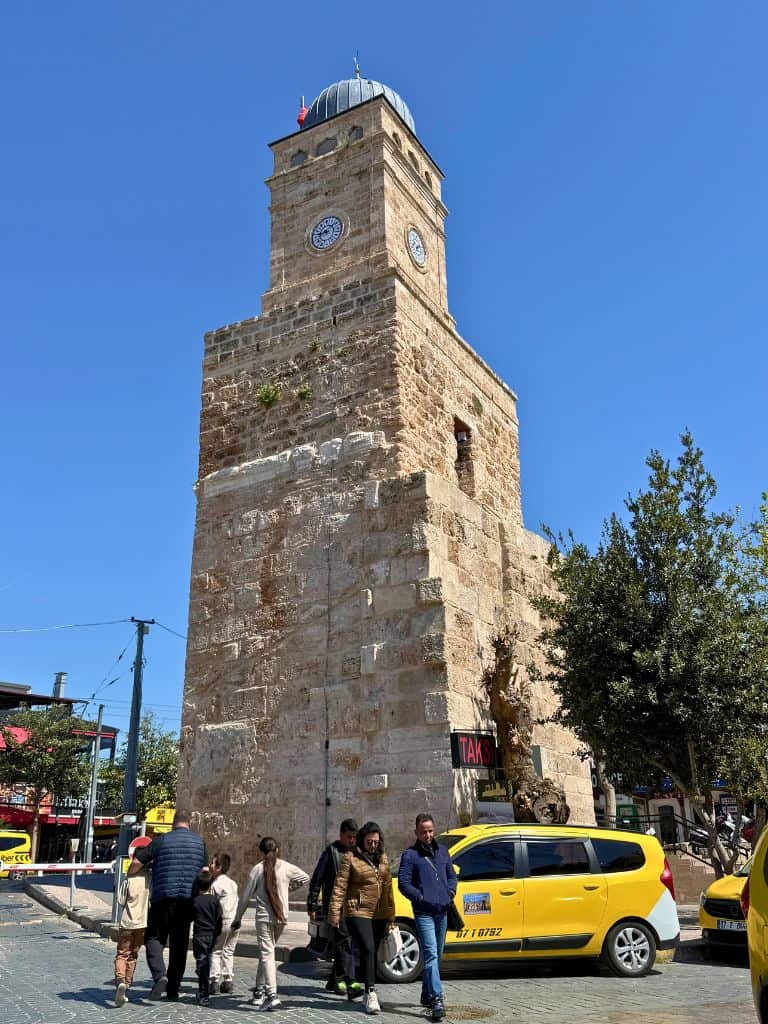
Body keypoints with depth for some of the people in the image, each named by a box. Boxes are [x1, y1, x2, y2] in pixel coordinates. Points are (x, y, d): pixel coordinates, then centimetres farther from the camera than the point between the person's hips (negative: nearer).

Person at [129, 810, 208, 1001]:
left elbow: (137, 862, -4)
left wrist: (128, 877, 15)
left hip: (163, 897, -3)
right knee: (179, 944, 12)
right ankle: (173, 989, 15)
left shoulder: (161, 840, -2)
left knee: (154, 938, 9)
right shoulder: (199, 841, 7)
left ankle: (159, 976, -12)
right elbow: (205, 870, 11)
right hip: (188, 898, 3)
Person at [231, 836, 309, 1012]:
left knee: (266, 954, -4)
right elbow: (305, 878, 14)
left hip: (264, 916, -4)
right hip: (281, 917, 4)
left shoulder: (257, 869, -6)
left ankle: (272, 995, -16)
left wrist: (237, 919, 9)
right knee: (266, 952, 19)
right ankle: (259, 991, 25)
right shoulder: (286, 867, 1)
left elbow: (245, 896, -2)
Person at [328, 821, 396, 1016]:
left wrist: (390, 917, 12)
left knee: (372, 953, 11)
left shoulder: (383, 859, 12)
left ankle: (368, 994, 23)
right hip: (357, 912, -5)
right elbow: (340, 887, -7)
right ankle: (371, 994, -11)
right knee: (367, 950, -15)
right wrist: (334, 913, -13)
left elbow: (388, 888, 15)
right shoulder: (351, 858, -4)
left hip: (379, 915, 5)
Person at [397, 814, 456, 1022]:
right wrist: (420, 898, -15)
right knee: (431, 954, -15)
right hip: (423, 912, -6)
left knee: (436, 955, 15)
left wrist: (451, 892, 4)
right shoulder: (410, 855, -3)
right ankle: (436, 999, -17)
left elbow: (452, 875, 21)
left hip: (442, 911, 6)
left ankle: (427, 995, 29)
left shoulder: (442, 851, 14)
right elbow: (403, 882, -7)